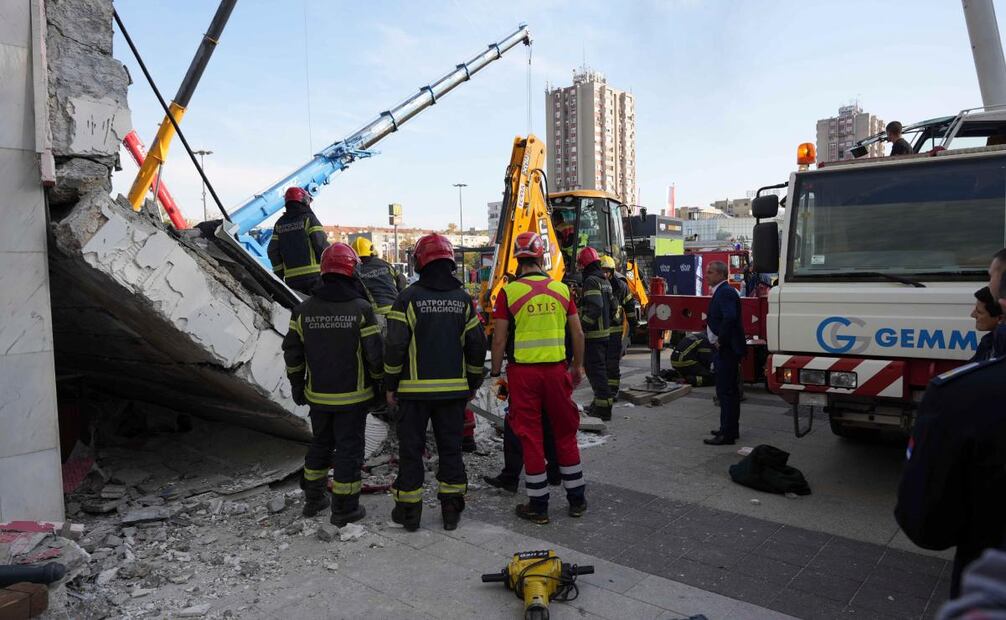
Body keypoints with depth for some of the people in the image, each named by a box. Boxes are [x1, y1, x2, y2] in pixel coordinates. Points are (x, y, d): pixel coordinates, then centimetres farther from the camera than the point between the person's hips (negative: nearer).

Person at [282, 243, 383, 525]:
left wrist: (297, 386, 16)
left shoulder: (303, 310, -2)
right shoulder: (361, 308, -14)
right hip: (352, 396, -4)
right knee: (349, 448, 7)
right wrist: (377, 383, 5)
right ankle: (344, 508, 15)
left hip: (318, 396, 4)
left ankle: (313, 499, 33)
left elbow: (292, 352, 4)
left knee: (320, 444, 21)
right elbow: (374, 353, -11)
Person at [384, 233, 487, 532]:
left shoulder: (409, 298, -9)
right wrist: (473, 383, 15)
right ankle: (452, 508, 19)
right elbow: (477, 345, 5)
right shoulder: (463, 299, 3)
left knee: (411, 448, 8)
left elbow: (395, 345, -11)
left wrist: (390, 385, 0)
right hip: (453, 389, 3)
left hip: (415, 389, -3)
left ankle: (409, 509, 16)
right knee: (451, 448, 12)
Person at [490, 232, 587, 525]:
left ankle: (538, 505, 16)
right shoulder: (561, 288, 2)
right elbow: (577, 332, 6)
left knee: (531, 437, 7)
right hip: (556, 369, 3)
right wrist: (578, 366, 18)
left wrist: (495, 372, 4)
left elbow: (499, 339, -8)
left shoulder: (508, 292, -7)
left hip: (523, 372, -2)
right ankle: (577, 499, 27)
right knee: (565, 433, 15)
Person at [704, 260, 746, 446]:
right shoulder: (721, 291, 16)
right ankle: (730, 429, 27)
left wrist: (720, 340, -20)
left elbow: (730, 318, -30)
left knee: (726, 391, -7)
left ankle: (727, 434, -3)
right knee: (729, 390, 17)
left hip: (726, 350, -11)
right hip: (724, 349, 11)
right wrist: (717, 340, 12)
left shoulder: (725, 292, -16)